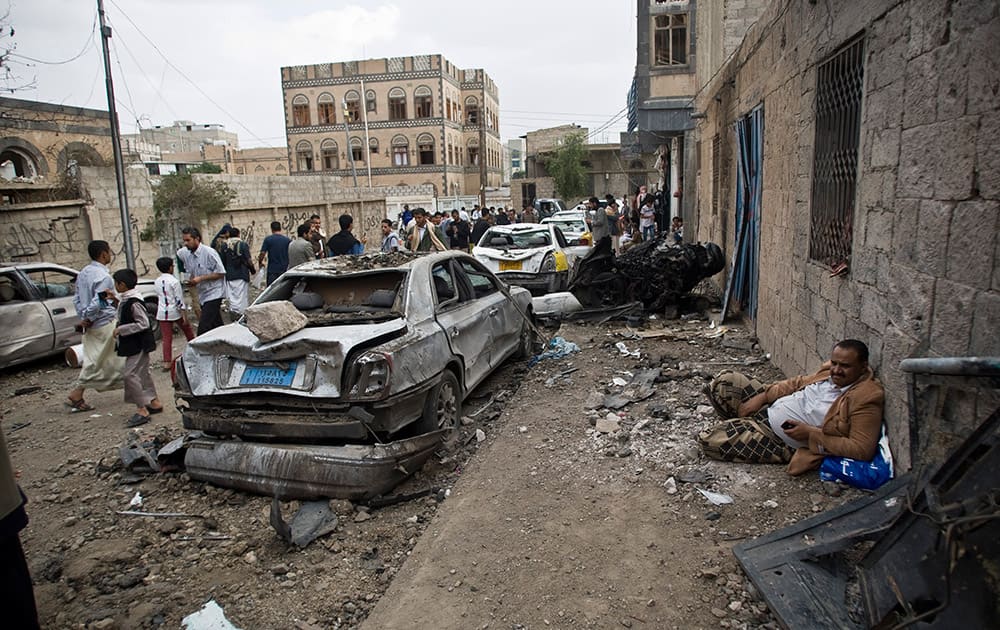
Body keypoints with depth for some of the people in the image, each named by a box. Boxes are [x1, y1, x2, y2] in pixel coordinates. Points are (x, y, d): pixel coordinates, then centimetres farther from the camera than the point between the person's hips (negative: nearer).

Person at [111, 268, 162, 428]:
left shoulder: (134, 303, -21)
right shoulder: (125, 300, 9)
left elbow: (143, 323, -23)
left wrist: (121, 329, -21)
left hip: (138, 345, -10)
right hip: (134, 345, 11)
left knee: (129, 374, -12)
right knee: (142, 373, 17)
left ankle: (142, 410, -8)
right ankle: (154, 402, 26)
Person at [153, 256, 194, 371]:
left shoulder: (157, 281, 5)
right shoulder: (174, 281, -13)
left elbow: (158, 297, 16)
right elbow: (180, 300, -14)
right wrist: (185, 316, -11)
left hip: (162, 313, 4)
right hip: (175, 312, -4)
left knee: (166, 338, 3)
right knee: (188, 330, 20)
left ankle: (167, 362, -2)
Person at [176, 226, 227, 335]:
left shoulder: (209, 252, -15)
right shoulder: (186, 254, 6)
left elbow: (221, 273, -15)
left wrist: (200, 278, -18)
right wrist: (191, 281, 3)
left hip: (213, 293, -7)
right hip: (202, 295, 7)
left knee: (203, 328, -13)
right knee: (216, 325, 15)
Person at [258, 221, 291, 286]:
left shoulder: (268, 239, -4)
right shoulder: (288, 240, 0)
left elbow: (262, 253, -6)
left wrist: (260, 263, 12)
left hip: (272, 271, -2)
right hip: (285, 270, 2)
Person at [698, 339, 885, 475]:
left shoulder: (866, 398, -22)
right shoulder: (832, 371, 0)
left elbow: (862, 449, -25)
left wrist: (811, 433, -25)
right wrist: (761, 397, 3)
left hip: (784, 442, -8)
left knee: (709, 440, -16)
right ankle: (741, 424, 18)